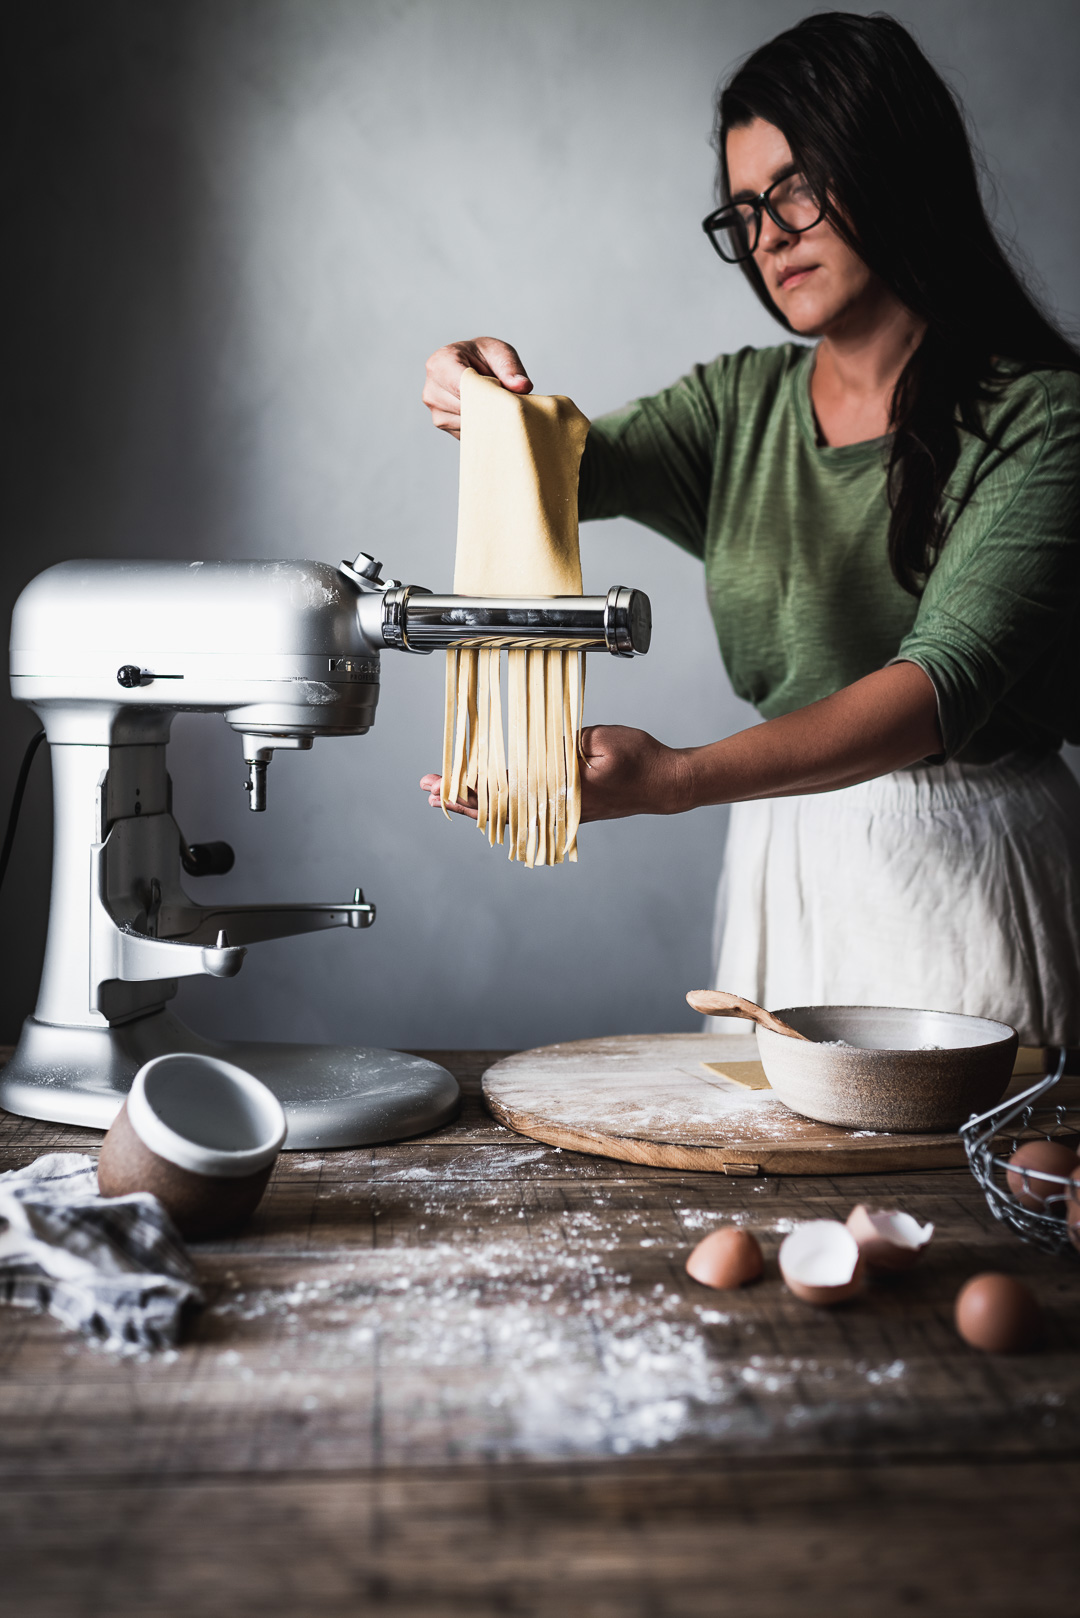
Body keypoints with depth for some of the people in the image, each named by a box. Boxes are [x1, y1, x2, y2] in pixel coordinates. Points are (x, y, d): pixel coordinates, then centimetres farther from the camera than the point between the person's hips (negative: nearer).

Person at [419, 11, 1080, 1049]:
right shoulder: (741, 406, 9)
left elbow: (947, 677, -22)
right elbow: (579, 466, -6)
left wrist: (679, 779, -33)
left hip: (970, 870, -4)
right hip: (783, 874, 4)